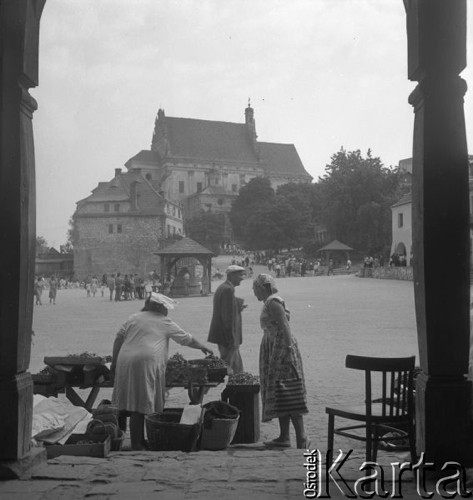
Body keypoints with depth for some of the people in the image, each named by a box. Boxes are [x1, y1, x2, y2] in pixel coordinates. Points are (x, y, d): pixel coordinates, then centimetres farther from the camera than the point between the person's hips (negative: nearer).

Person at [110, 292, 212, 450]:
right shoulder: (165, 323, 9)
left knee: (134, 404, 9)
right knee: (141, 406, -2)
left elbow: (119, 338, 15)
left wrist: (114, 361, 19)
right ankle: (136, 444, 1)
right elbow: (187, 339, 17)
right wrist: (203, 347, 32)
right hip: (146, 364, -5)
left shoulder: (134, 318, 20)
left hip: (125, 362, 5)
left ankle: (139, 441, 16)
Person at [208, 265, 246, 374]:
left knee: (237, 368, 16)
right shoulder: (228, 289, -18)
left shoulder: (222, 288, 13)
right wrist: (231, 339, -21)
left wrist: (238, 309, 10)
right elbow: (227, 316, -22)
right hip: (228, 338, -10)